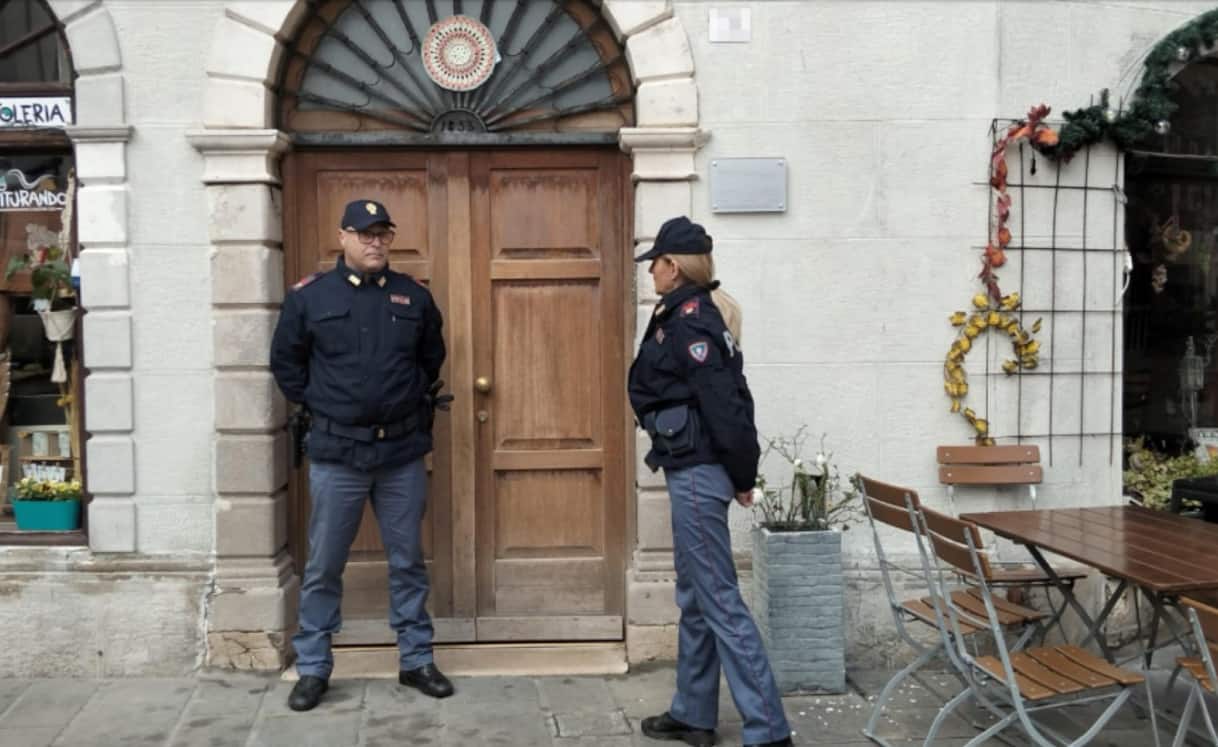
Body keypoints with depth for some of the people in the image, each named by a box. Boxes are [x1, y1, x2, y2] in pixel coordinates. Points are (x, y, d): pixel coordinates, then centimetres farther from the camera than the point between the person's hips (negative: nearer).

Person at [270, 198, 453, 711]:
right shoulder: (309, 297, -2)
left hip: (402, 452, 2)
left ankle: (417, 661, 22)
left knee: (407, 562, 10)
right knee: (323, 567, 5)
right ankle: (313, 669, 18)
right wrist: (314, 404, 3)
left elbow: (432, 357, 19)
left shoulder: (414, 297, 5)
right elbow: (285, 361, 8)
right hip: (336, 453, -2)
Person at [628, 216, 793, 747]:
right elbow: (730, 398, 13)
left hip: (697, 473, -10)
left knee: (719, 600, -7)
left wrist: (742, 474, -12)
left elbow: (722, 402, -21)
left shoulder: (689, 322, -16)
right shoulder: (693, 315, 13)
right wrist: (740, 472, 13)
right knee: (694, 598, 16)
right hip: (695, 471, 10)